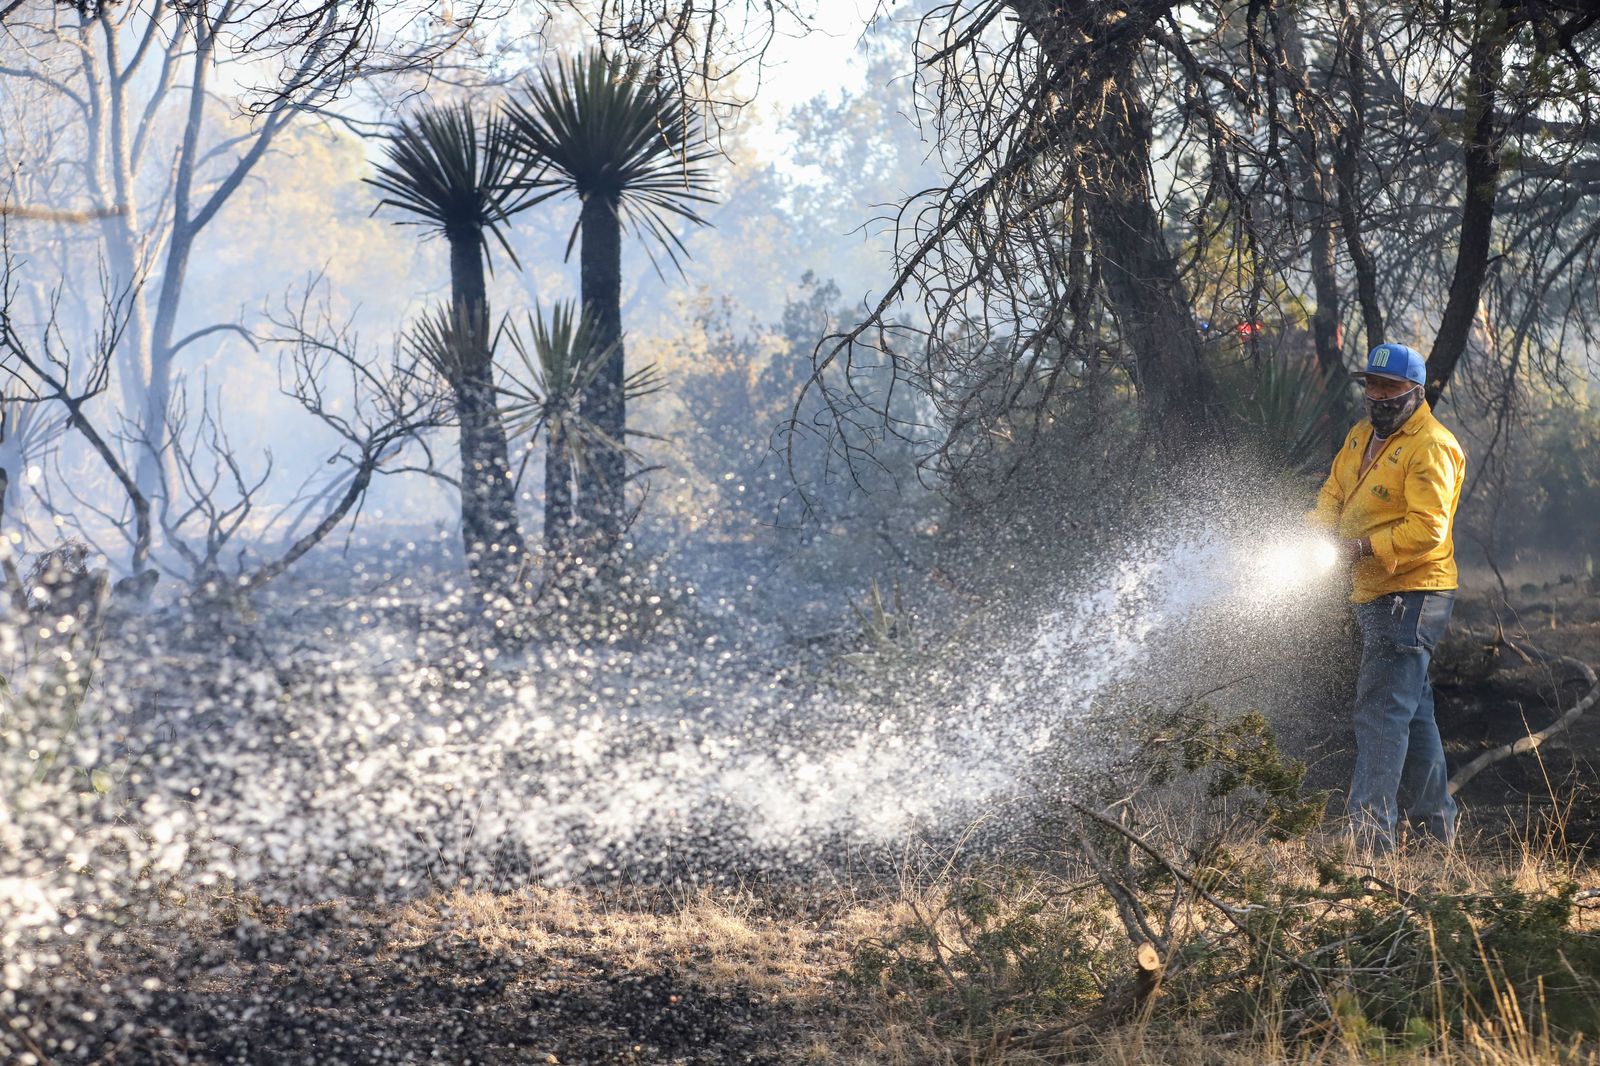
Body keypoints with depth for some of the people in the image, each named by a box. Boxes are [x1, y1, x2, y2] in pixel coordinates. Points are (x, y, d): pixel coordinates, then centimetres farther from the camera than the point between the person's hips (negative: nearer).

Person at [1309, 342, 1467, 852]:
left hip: (1412, 593, -10)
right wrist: (1318, 532, -7)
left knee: (1382, 707, -14)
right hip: (1376, 594, 10)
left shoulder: (1431, 447, -14)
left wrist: (1364, 548, -27)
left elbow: (1427, 529, -22)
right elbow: (1334, 495, 14)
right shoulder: (1362, 436, 14)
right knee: (1411, 707, 17)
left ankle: (1371, 829, -16)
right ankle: (1436, 820, 27)